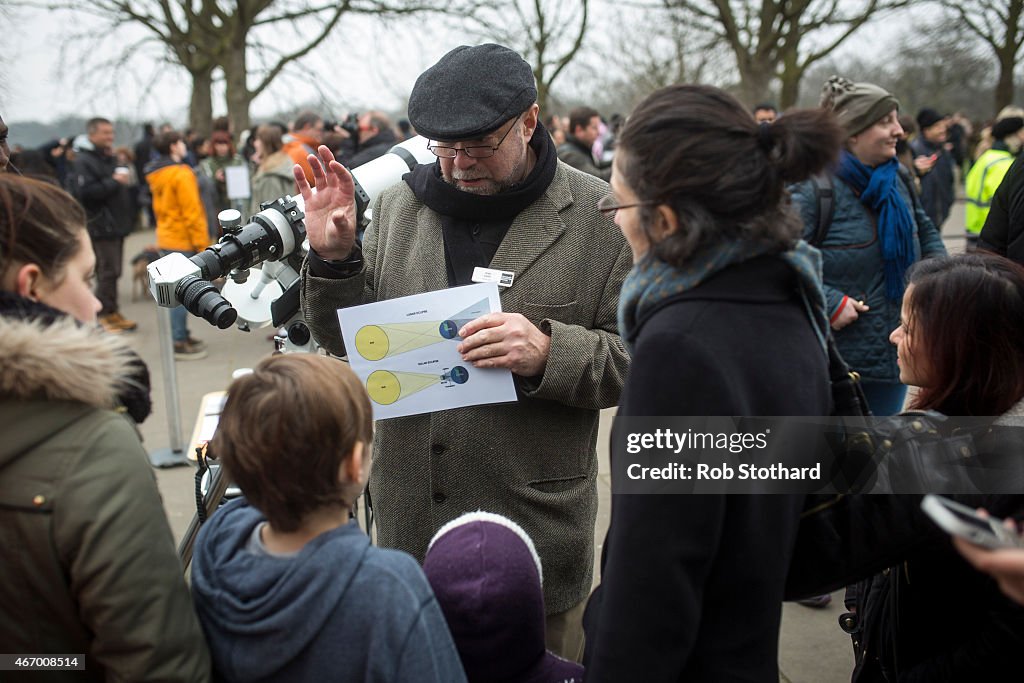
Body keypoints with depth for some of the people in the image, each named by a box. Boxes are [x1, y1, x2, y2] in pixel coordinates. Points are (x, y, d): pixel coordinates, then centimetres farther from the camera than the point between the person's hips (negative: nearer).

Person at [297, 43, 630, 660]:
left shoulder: (600, 217, -7)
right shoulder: (398, 204, 4)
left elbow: (641, 356, -8)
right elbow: (347, 343, 11)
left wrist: (550, 353, -25)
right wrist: (333, 258, -7)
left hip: (536, 520, -3)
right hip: (409, 518, 4)